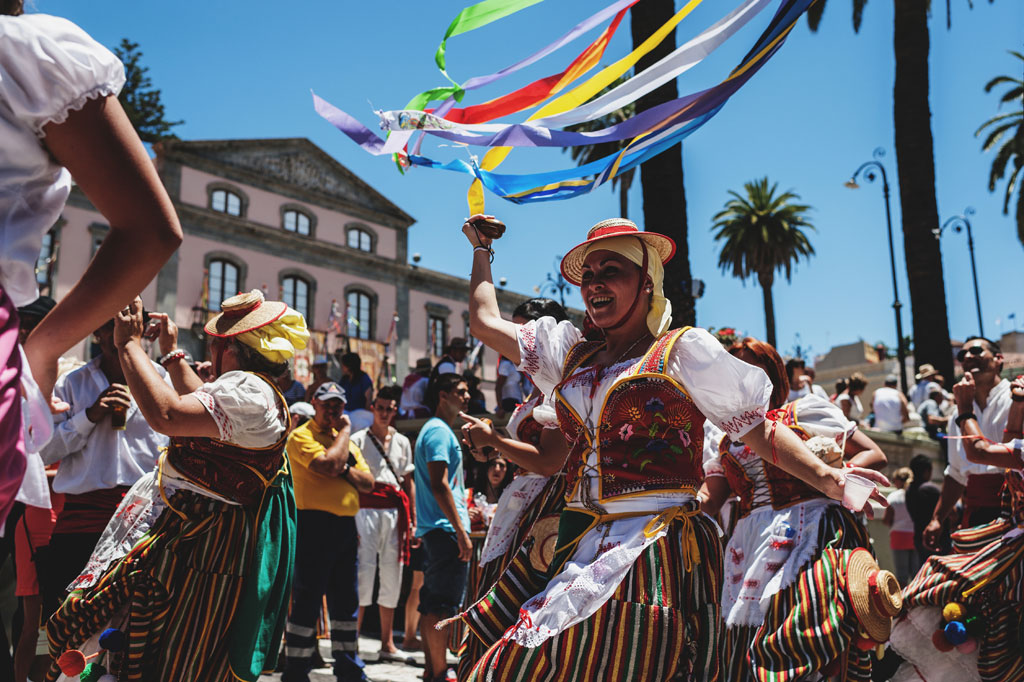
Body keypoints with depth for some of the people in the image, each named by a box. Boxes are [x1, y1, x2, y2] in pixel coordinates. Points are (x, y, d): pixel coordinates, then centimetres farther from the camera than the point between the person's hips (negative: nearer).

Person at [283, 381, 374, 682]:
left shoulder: (347, 441, 18)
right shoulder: (302, 436, -4)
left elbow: (368, 483, 11)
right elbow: (329, 465, -21)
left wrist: (346, 470, -7)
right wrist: (345, 431, -9)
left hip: (346, 526, 7)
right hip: (314, 525, -7)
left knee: (346, 601, 13)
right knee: (307, 602, -3)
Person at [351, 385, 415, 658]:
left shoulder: (403, 442, 15)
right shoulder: (358, 439, 4)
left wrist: (412, 518, 12)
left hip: (395, 510, 4)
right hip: (366, 507, -4)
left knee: (393, 572, 5)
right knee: (365, 567, -11)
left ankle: (387, 641, 13)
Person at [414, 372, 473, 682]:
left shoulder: (438, 430, 21)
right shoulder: (439, 431, -12)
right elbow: (439, 484, -20)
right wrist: (461, 531, -21)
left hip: (435, 529, 11)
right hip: (445, 528, -11)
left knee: (431, 603, 12)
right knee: (442, 604, -7)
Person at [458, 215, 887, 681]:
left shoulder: (683, 351, 3)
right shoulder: (570, 353, 17)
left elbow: (759, 430, 1)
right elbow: (485, 322, 25)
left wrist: (827, 478, -14)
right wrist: (482, 249, 36)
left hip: (654, 553, -5)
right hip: (575, 548, 5)